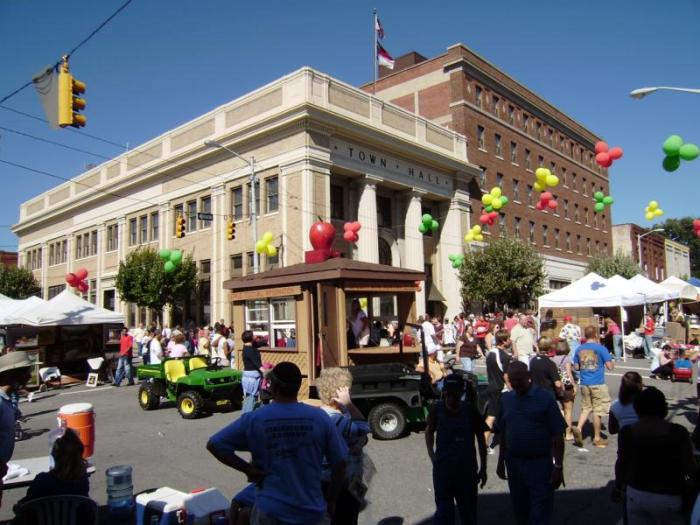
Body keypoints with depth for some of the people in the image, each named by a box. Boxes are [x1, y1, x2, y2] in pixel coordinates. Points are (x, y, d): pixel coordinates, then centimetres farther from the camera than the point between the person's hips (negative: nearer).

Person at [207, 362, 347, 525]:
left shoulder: (254, 419, -10)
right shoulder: (320, 418, -8)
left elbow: (214, 444, -7)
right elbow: (339, 464, -3)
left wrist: (247, 469, -4)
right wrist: (331, 501, 10)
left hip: (270, 512, -1)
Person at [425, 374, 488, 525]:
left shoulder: (470, 410, -8)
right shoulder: (437, 409, -8)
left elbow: (480, 439, 2)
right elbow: (429, 431, 10)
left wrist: (483, 468, 4)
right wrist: (431, 454, -1)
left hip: (467, 469, 1)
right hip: (443, 468, -1)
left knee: (468, 512, 16)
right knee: (443, 512, 4)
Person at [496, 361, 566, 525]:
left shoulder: (545, 398, -9)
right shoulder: (506, 399, 4)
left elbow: (558, 435, -8)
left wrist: (558, 467, -10)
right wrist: (501, 461, 14)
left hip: (540, 464, -4)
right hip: (514, 463, 5)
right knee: (519, 511, 17)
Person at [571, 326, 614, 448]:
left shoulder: (579, 349, 5)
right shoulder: (601, 348, -8)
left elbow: (576, 367, 8)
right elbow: (610, 367, -8)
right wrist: (610, 361, 12)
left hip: (584, 384, 4)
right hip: (598, 384, -4)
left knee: (586, 408, 15)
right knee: (597, 411, 6)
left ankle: (579, 428, -5)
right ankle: (597, 438, 15)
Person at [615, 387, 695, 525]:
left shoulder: (627, 432, -9)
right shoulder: (679, 432, -15)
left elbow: (622, 464, 0)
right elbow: (690, 470, -12)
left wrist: (618, 487, 16)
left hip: (636, 494, 2)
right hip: (669, 498, -2)